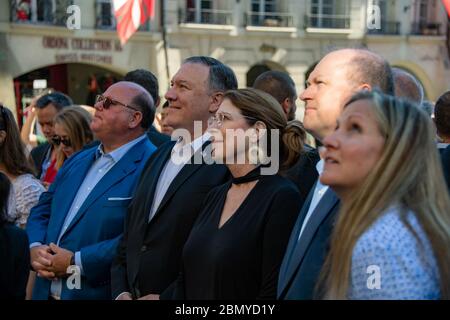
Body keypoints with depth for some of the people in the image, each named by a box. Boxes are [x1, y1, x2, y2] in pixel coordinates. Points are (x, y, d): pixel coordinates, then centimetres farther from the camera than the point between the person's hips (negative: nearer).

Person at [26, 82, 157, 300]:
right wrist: (35, 248, -4)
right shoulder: (78, 160, 13)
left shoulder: (148, 168, -15)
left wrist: (76, 262, -21)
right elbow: (43, 210, 16)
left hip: (98, 293, -7)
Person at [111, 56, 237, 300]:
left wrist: (166, 298, -17)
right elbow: (129, 236, 13)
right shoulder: (160, 155, 11)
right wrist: (121, 292, 1)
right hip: (132, 294, 7)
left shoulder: (228, 165, -16)